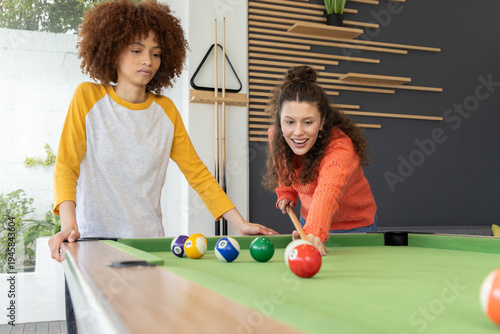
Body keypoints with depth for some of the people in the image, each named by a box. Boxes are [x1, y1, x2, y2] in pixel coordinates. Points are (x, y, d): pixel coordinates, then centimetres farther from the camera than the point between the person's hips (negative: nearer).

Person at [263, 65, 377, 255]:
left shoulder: (341, 148, -36)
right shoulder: (276, 136, -17)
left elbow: (328, 191, -56)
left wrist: (314, 233, -73)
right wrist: (286, 194, -5)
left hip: (354, 227, -4)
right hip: (309, 221, 5)